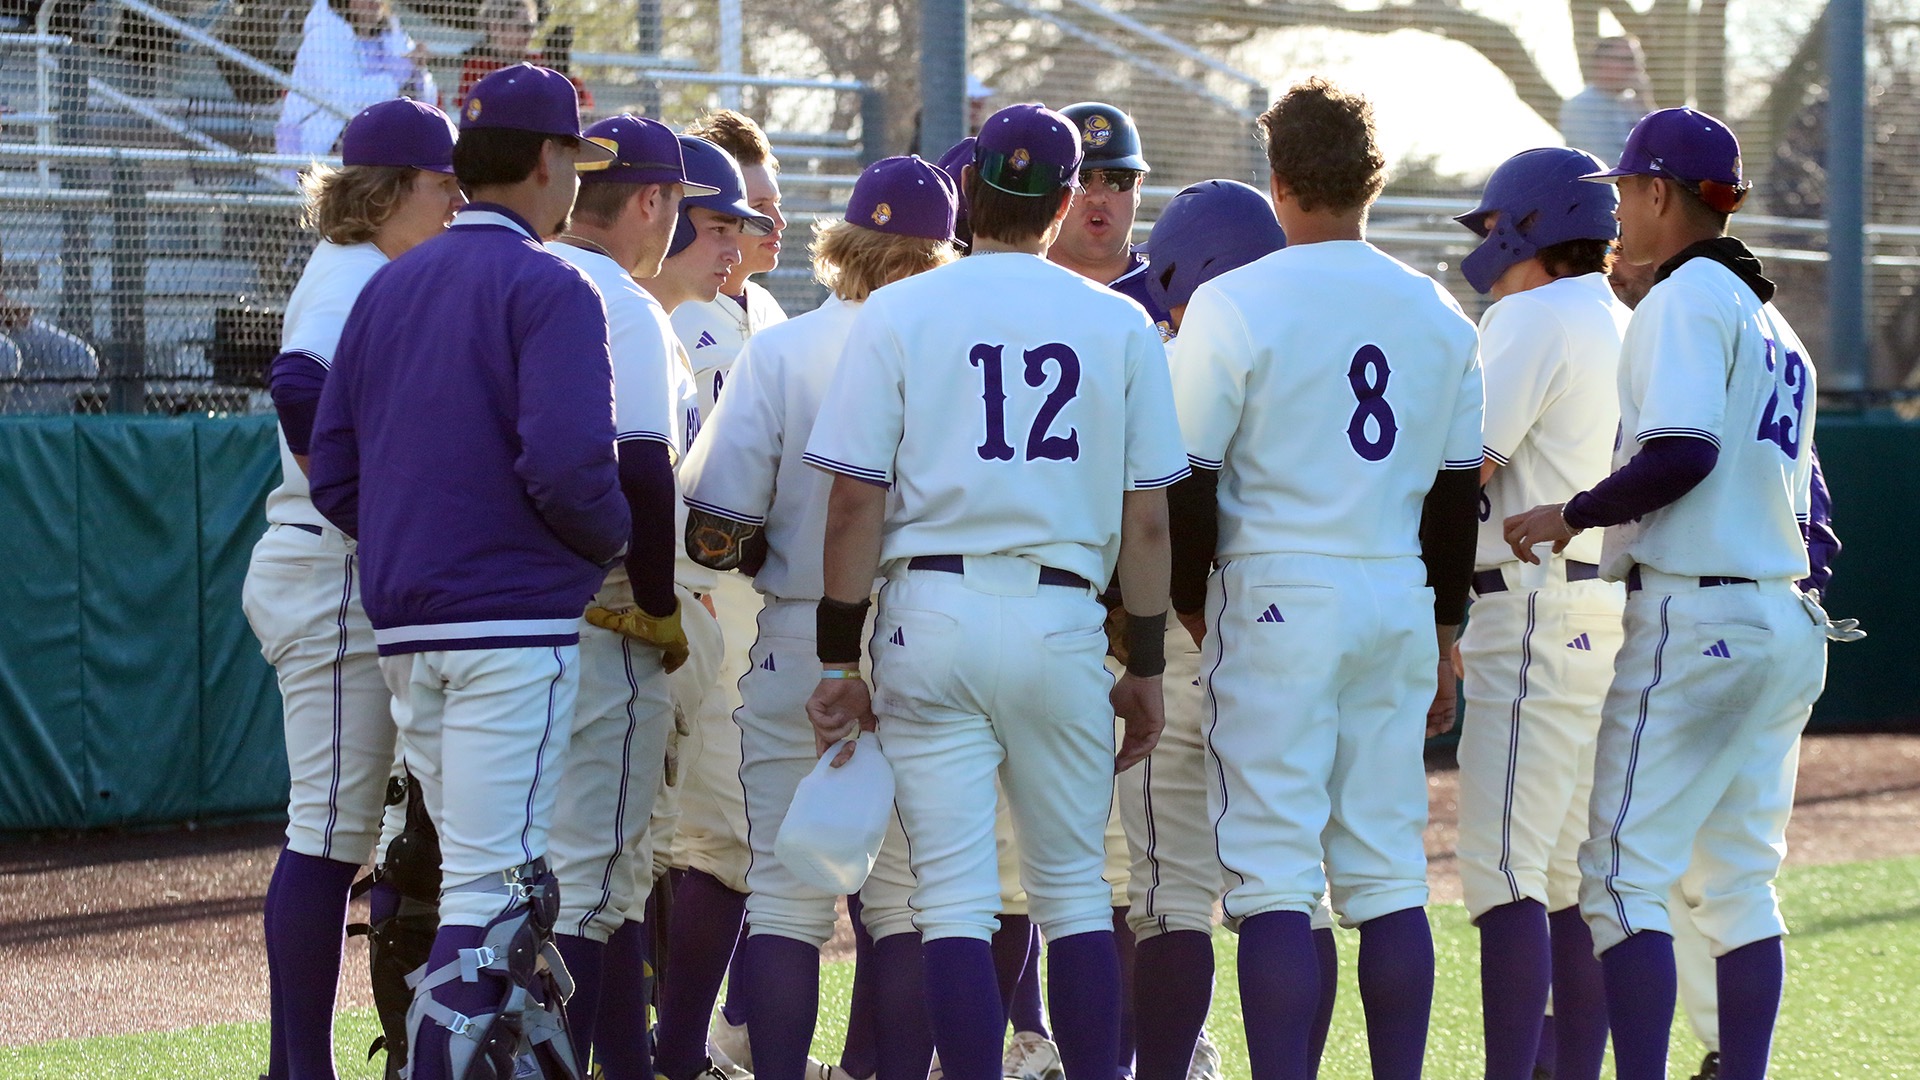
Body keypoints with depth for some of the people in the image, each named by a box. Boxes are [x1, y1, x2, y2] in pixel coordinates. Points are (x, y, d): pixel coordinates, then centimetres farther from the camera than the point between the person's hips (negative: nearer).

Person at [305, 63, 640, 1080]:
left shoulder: (388, 288, 14)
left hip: (404, 622, 8)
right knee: (491, 887, -8)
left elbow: (332, 472, 13)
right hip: (513, 622, -8)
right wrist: (614, 541, -3)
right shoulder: (550, 288, -9)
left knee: (496, 875, 18)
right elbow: (569, 464, -21)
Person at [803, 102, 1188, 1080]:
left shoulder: (897, 315, 0)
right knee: (1074, 887, 11)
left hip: (934, 613, -1)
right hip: (1063, 621, 1)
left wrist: (839, 658, 2)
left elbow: (857, 501, -3)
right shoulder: (1119, 326, 5)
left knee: (954, 893, -2)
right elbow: (1147, 519, 6)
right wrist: (1146, 666, 14)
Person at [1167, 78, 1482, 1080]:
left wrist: (1187, 613, 4)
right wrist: (1442, 641, 19)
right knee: (1388, 873, 9)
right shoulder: (1439, 313, 8)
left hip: (1277, 597, -5)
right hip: (1399, 602, 5)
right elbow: (1458, 496, 13)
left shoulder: (1236, 302, -7)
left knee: (1273, 874, -6)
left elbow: (1188, 477, -7)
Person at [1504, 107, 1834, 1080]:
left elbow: (1684, 452, -21)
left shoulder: (1686, 297, -8)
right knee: (1738, 883, 11)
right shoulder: (1771, 320, 20)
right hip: (1788, 624, 9)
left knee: (1624, 874, -10)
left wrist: (1573, 515, -10)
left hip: (1692, 619, -9)